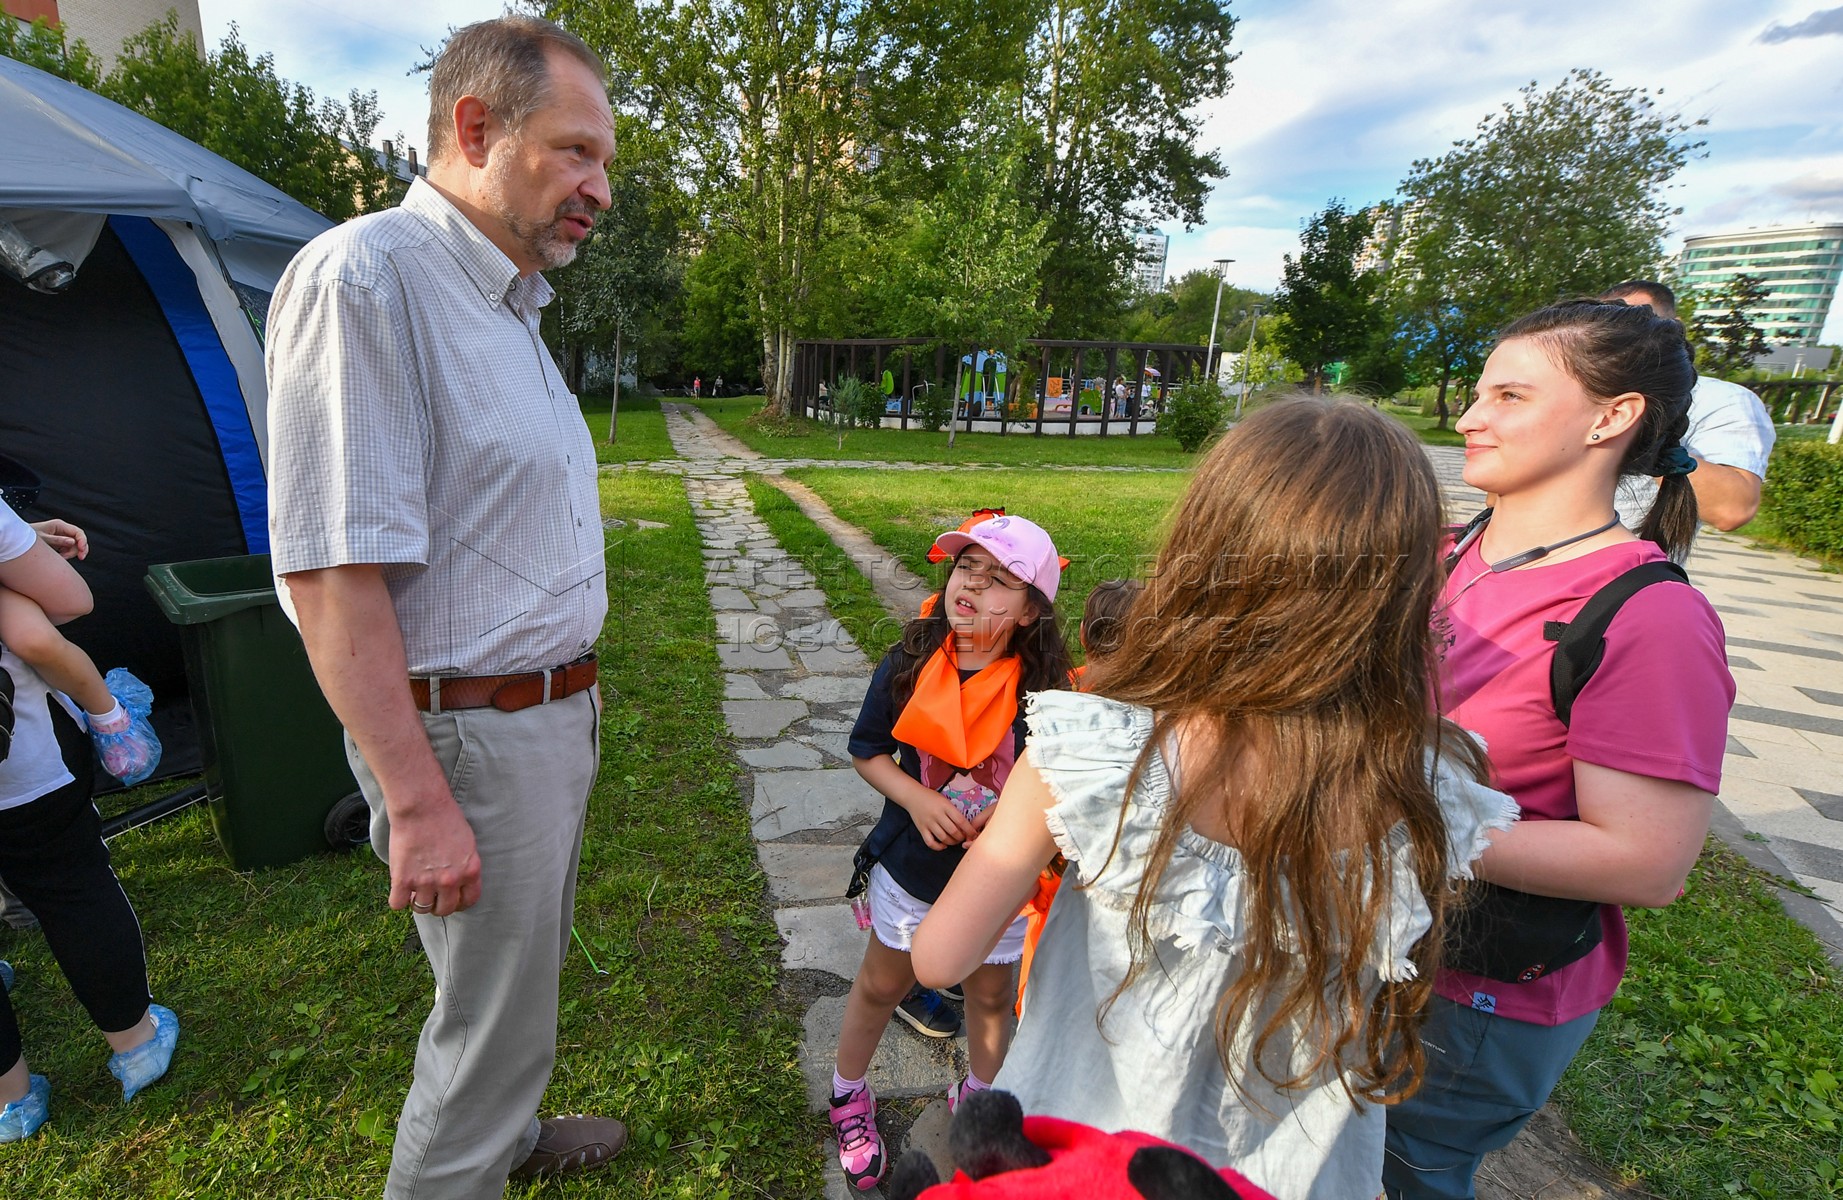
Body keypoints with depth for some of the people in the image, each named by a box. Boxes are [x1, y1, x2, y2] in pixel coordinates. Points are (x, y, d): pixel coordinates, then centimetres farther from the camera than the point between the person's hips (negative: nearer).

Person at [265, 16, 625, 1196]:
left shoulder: (512, 308, 11)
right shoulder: (364, 277, -18)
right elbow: (330, 573, -23)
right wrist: (418, 803, -21)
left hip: (553, 712, 9)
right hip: (474, 733, -9)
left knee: (527, 974, 26)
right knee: (494, 1016, 9)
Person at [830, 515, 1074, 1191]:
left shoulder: (1046, 687, -23)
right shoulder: (908, 664, -18)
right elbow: (867, 751, -5)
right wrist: (917, 799, -22)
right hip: (909, 868, 1)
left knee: (990, 995, 24)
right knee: (881, 985, 23)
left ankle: (978, 1098, 55)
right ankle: (848, 1094, 52)